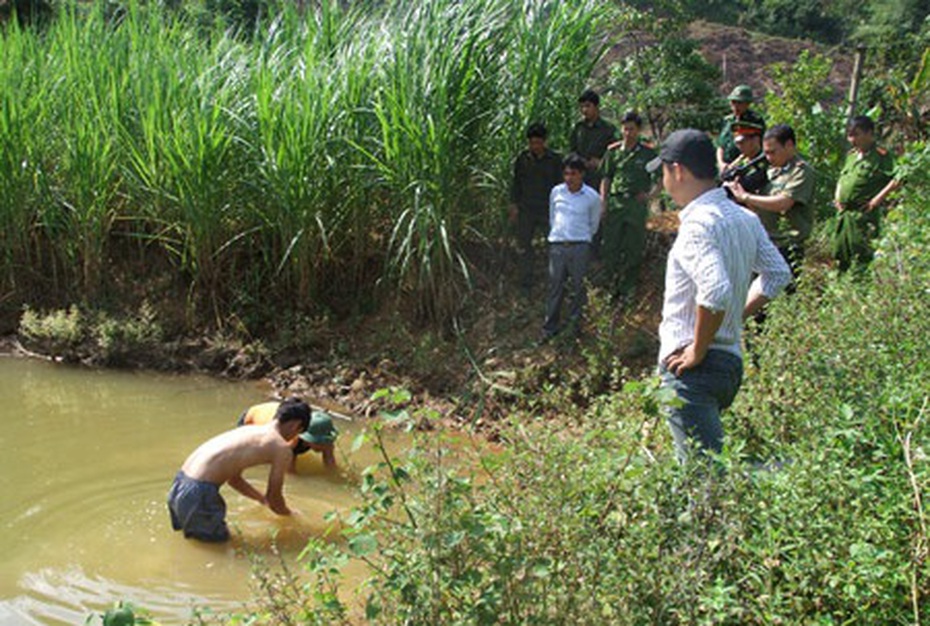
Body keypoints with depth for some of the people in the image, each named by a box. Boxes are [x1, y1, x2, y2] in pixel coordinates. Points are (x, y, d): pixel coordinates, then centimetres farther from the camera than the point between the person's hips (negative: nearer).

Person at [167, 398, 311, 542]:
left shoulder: (249, 430, 21)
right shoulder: (283, 449, -3)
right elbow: (273, 497, 5)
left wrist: (263, 499, 44)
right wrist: (289, 514, 26)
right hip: (199, 491, -9)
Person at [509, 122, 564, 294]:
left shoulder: (555, 159, -1)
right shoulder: (522, 159, 2)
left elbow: (559, 184, 5)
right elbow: (516, 183, 9)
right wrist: (514, 205, 4)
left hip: (548, 209, -1)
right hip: (526, 209, 2)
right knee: (524, 247, 7)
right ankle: (526, 285, 20)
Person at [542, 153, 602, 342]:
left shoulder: (592, 197, -3)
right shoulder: (556, 192, 5)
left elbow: (594, 224, 11)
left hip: (579, 247, -2)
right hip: (557, 245, 2)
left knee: (578, 286, 5)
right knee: (555, 286, 5)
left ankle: (575, 323, 20)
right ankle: (550, 327, 14)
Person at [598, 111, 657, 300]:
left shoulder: (647, 152, 2)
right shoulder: (613, 150, 7)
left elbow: (656, 178, 9)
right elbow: (606, 178, 12)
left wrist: (647, 192, -7)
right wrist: (603, 201, 4)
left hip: (637, 205, -2)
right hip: (615, 202, 2)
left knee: (634, 249, 4)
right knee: (608, 247, 2)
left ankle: (626, 288, 16)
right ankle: (613, 283, 19)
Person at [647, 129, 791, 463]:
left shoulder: (698, 223, -17)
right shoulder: (745, 218, 10)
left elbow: (715, 292, -30)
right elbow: (778, 273, 18)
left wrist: (697, 352, -18)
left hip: (693, 368, -9)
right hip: (731, 360, 9)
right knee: (693, 463, 22)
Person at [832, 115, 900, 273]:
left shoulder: (881, 156, -9)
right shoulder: (851, 155, 15)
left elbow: (897, 179, -17)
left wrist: (877, 199, -18)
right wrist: (837, 196, 14)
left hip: (864, 214, -8)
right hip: (844, 213, 8)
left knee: (862, 256, -7)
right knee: (840, 255, 13)